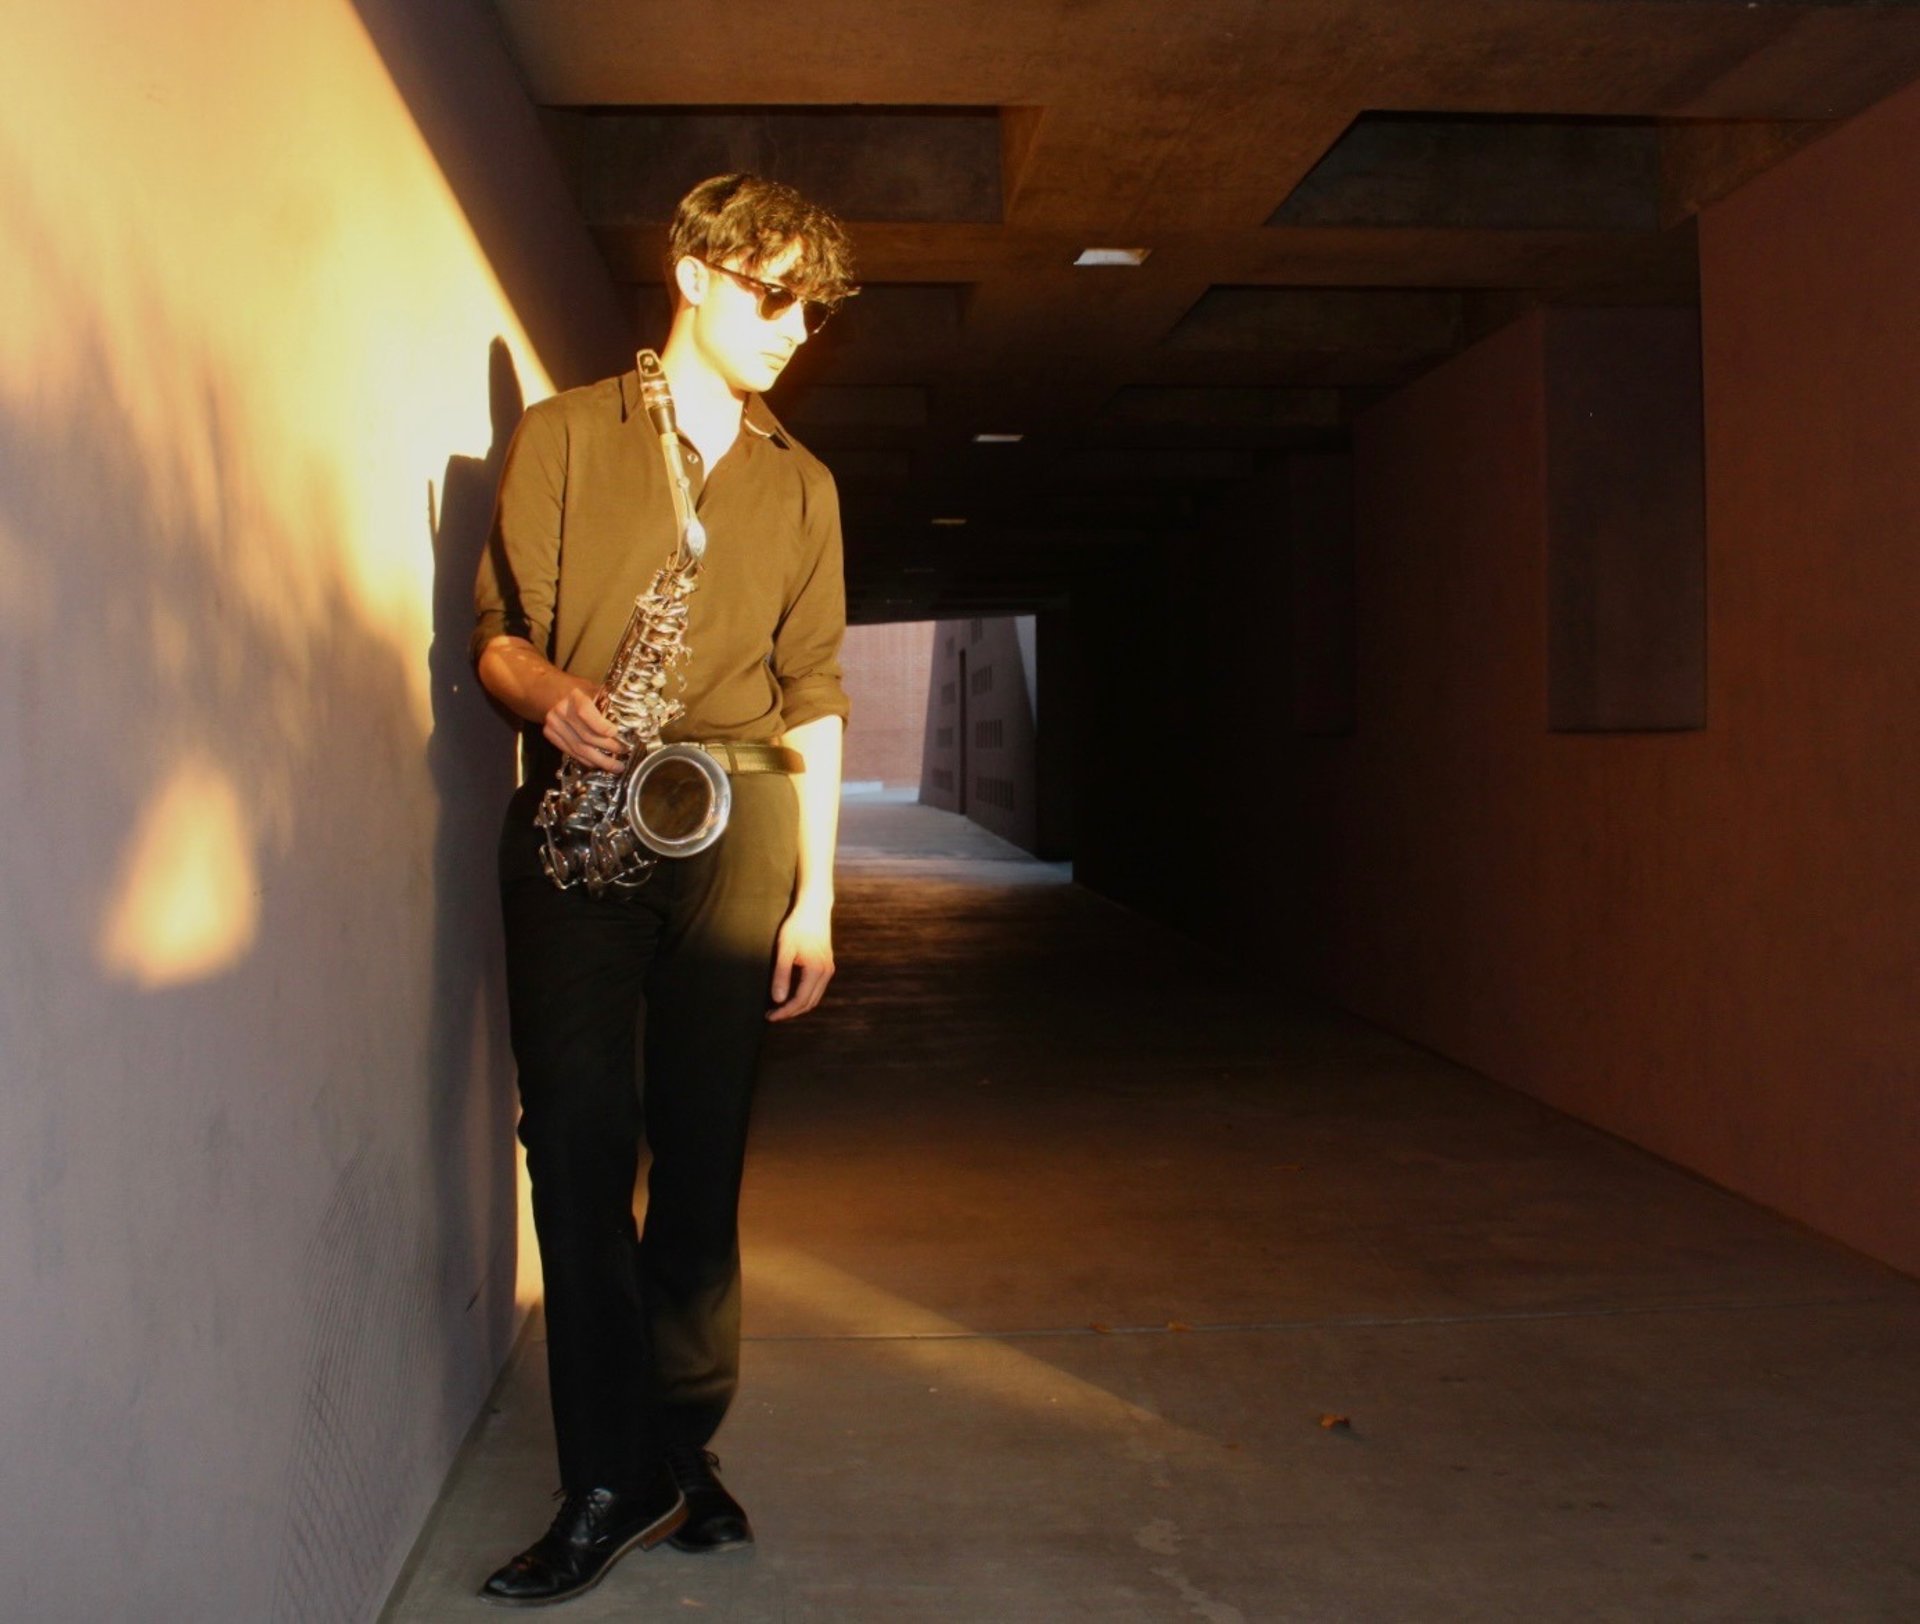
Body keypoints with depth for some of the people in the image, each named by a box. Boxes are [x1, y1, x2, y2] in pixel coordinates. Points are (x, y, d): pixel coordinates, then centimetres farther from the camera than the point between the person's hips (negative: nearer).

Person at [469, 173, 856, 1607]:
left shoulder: (801, 484, 18)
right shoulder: (563, 435, 10)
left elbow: (814, 696, 13)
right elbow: (499, 629, 8)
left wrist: (816, 895, 7)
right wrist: (549, 692, -16)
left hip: (733, 825, 2)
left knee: (704, 1151, 3)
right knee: (580, 1143, -6)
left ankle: (681, 1455, 15)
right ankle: (611, 1481, 2)